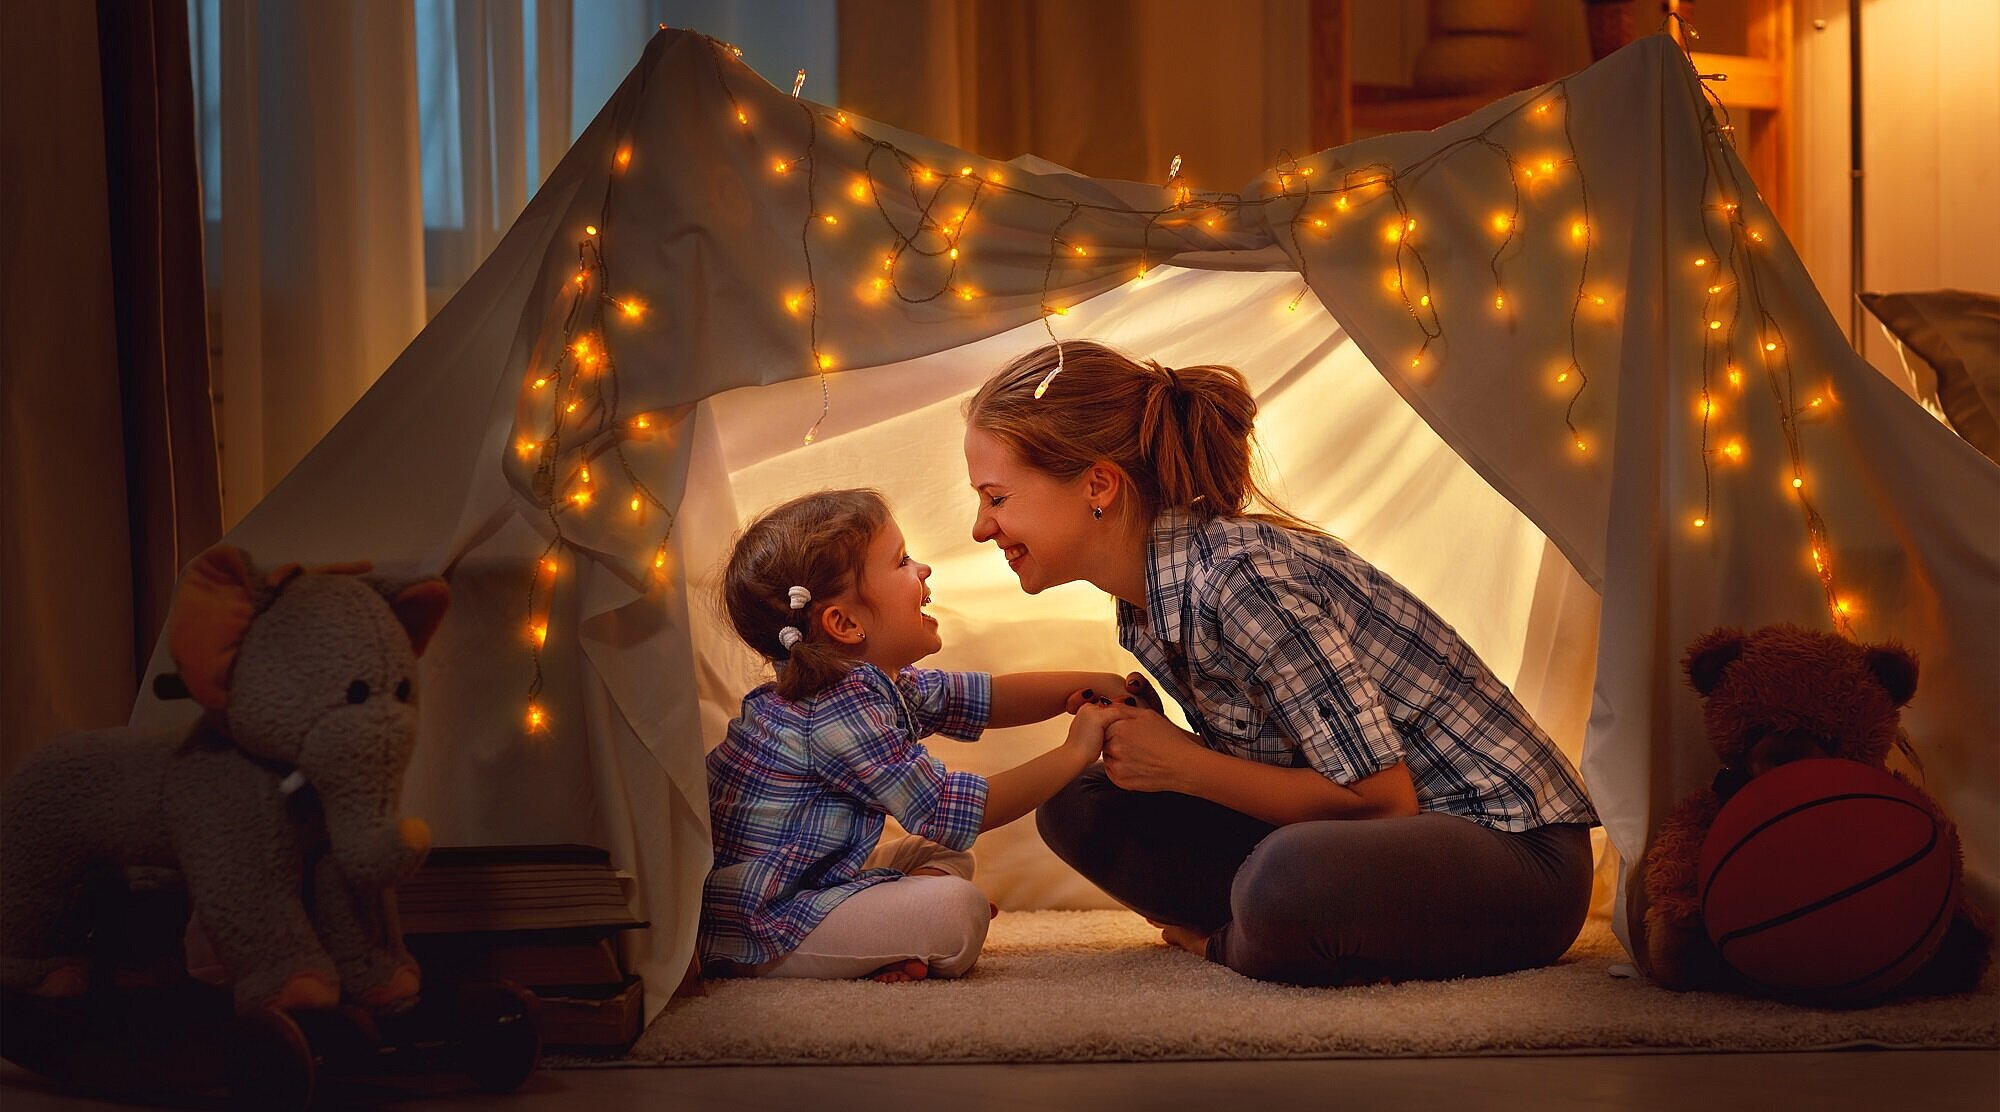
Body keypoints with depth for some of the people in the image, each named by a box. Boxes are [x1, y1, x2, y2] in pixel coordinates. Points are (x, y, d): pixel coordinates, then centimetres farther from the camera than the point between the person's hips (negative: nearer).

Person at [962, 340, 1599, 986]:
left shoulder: (1241, 577, -24)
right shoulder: (1143, 604, 4)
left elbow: (1383, 798, -22)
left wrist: (1181, 766, -17)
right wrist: (1139, 741, -5)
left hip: (1514, 844, -8)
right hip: (1386, 844, 8)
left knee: (1288, 880, -39)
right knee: (1079, 806, 0)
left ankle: (1223, 942, -6)